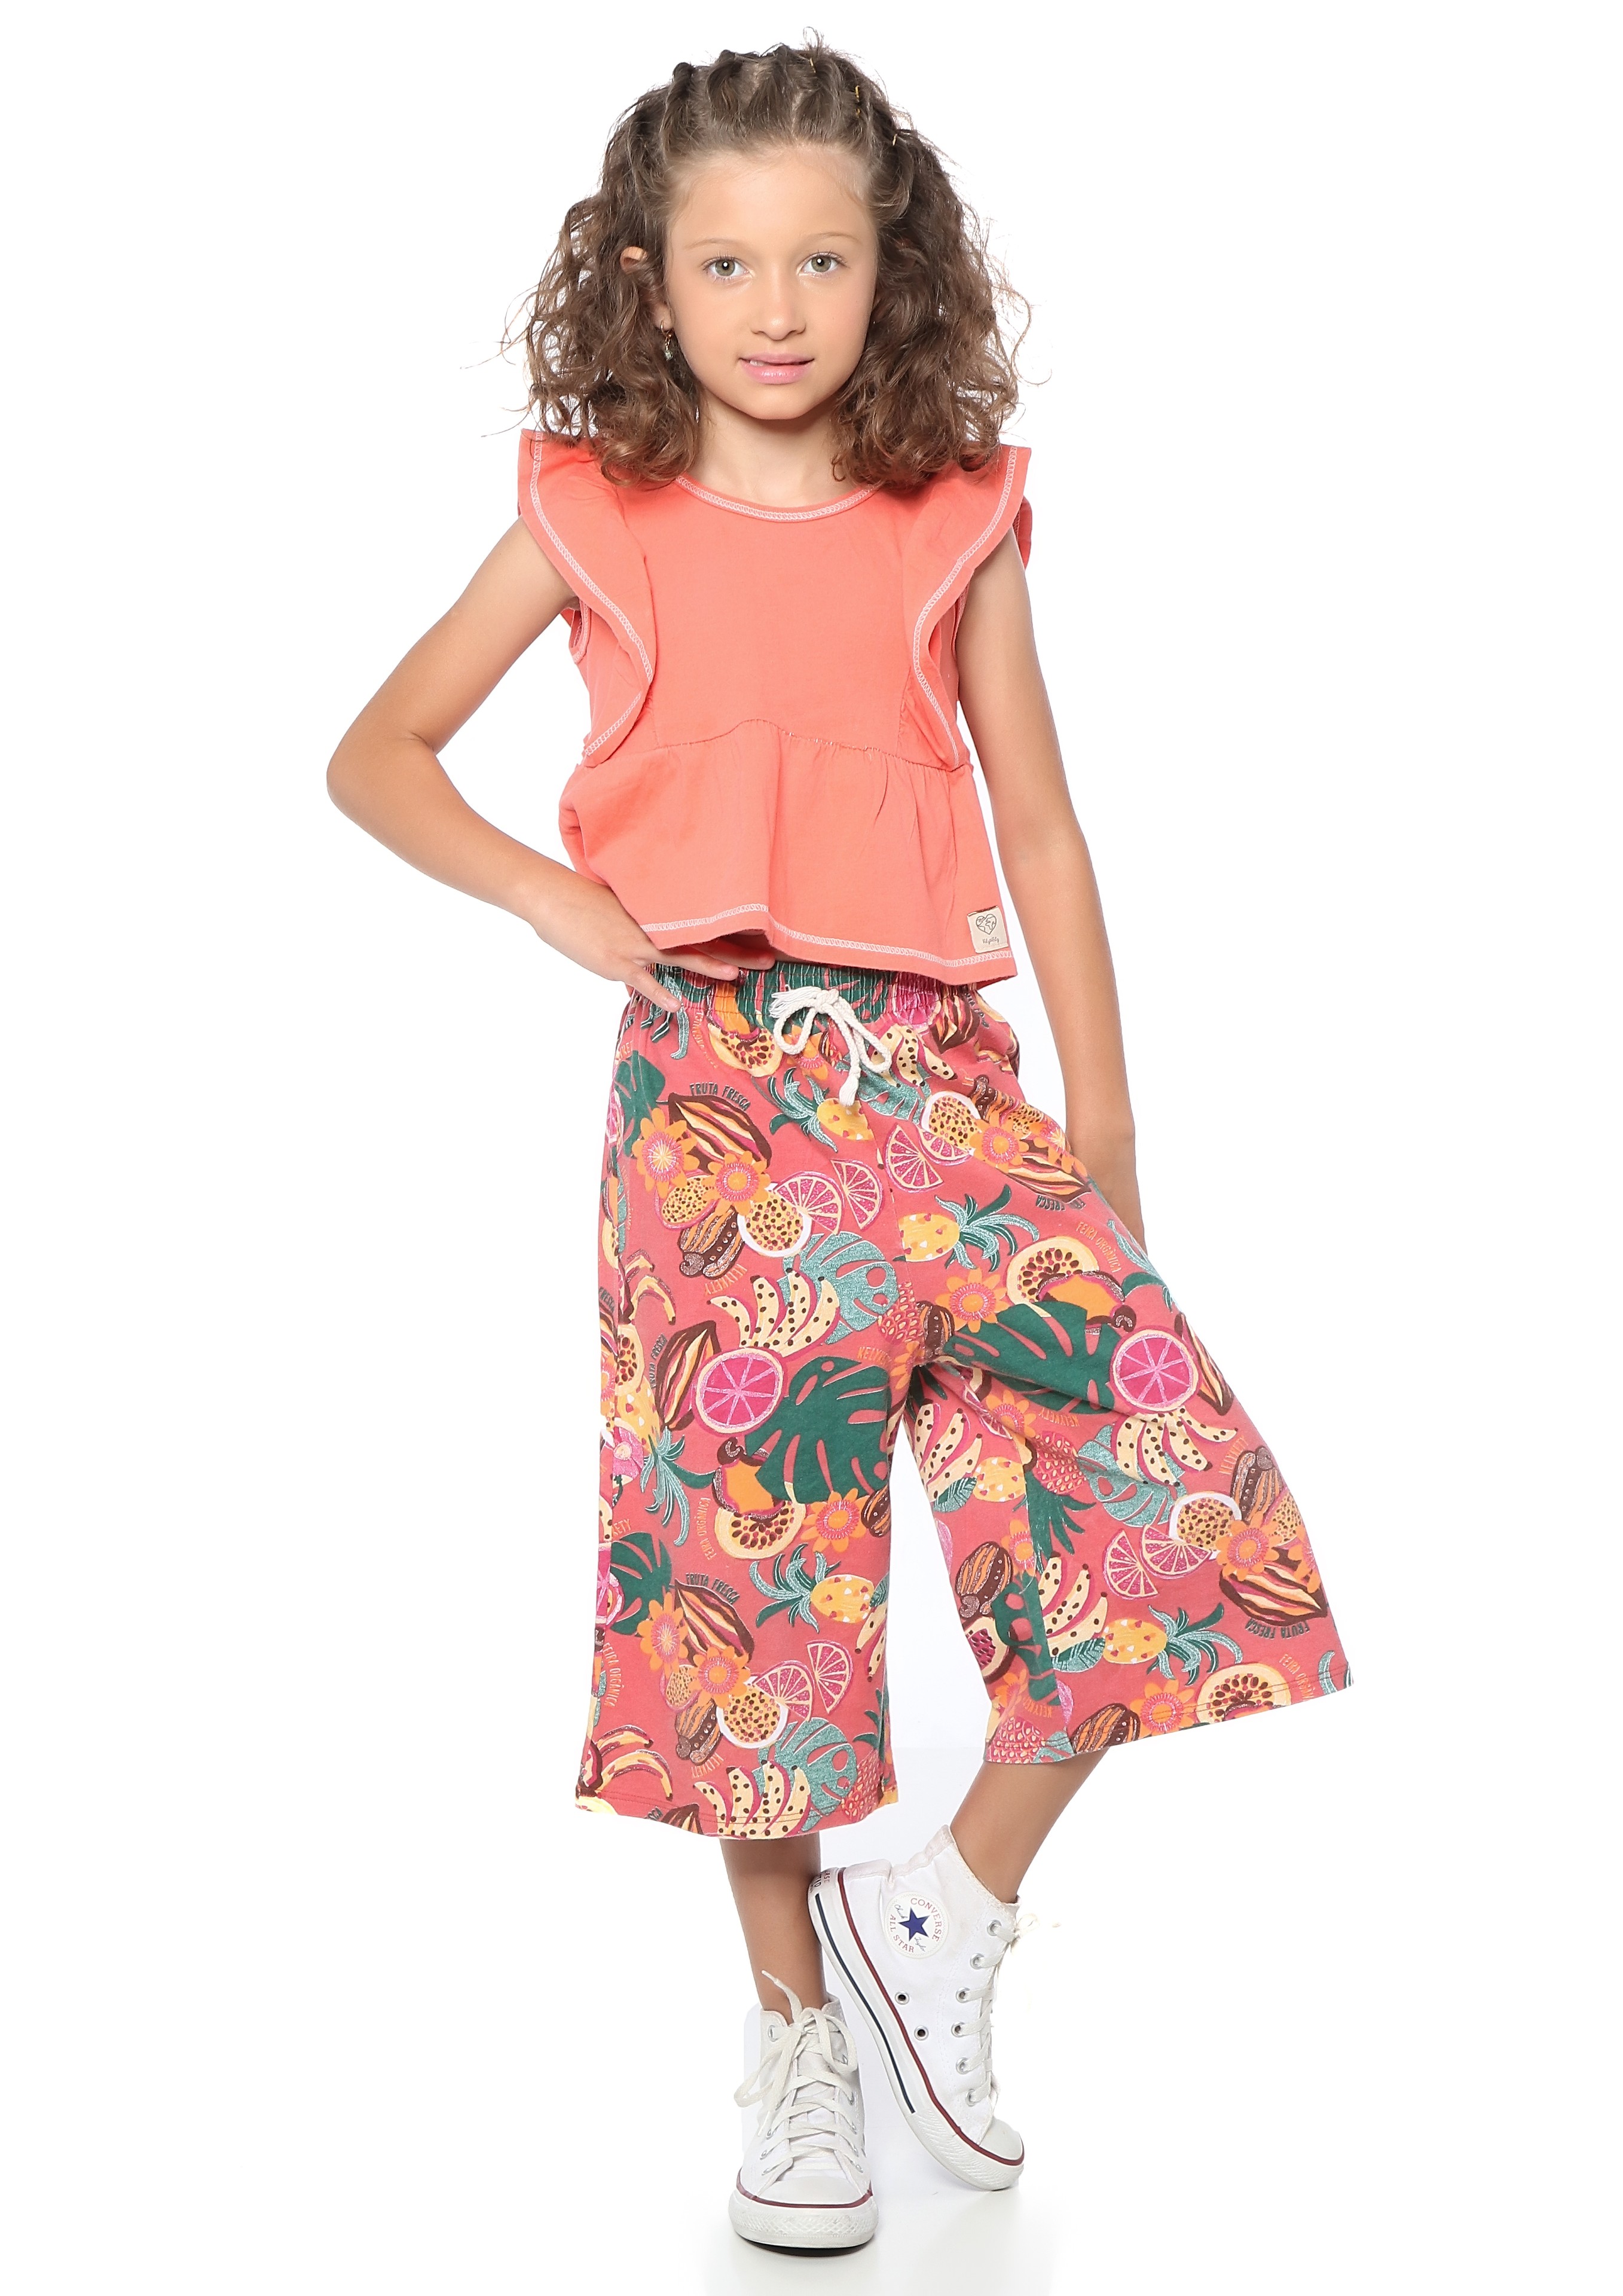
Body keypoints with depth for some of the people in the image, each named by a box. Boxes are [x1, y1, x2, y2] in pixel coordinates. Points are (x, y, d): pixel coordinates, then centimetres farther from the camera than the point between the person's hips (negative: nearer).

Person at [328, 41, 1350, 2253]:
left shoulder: (958, 517, 7)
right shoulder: (597, 518, 5)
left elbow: (1040, 829, 9)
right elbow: (376, 754, 12)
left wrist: (1101, 1120, 4)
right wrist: (554, 898, -4)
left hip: (945, 1072, 1)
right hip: (717, 1088, -1)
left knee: (1177, 1478, -14)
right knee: (757, 1540, 3)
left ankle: (949, 1914, 7)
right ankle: (800, 2029, 23)